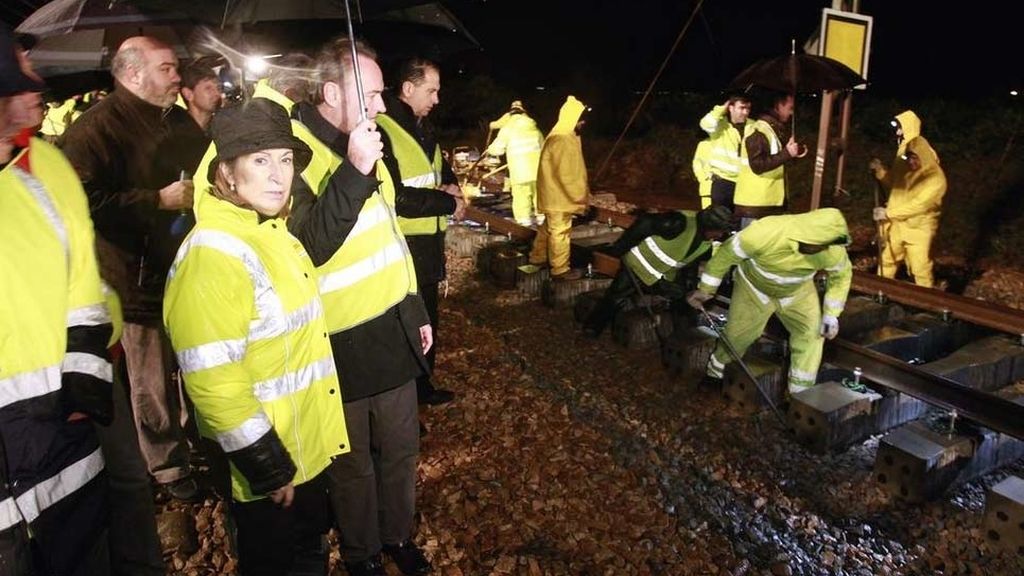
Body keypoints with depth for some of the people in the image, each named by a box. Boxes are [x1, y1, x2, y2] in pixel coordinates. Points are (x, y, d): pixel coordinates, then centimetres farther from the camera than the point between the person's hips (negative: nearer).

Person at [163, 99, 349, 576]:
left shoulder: (272, 231, 5)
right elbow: (211, 379, -27)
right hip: (268, 457, -8)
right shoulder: (213, 253, -24)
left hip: (309, 447, 8)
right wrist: (267, 465, -21)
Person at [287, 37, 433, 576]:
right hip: (342, 345, -7)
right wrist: (352, 172, -31)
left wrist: (417, 309, 19)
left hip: (393, 331, 7)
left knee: (401, 447, 20)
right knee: (355, 464, 13)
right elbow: (306, 248, -27)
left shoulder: (365, 144, 10)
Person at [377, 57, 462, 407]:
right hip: (403, 245, -9)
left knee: (427, 318, 20)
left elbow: (441, 167, 27)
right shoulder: (381, 130, -18)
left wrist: (451, 185, 3)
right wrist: (448, 204, -16)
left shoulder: (422, 127, 12)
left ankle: (423, 385, 37)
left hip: (430, 241, 9)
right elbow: (395, 197, -23)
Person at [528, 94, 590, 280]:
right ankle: (560, 269, 3)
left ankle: (538, 257, 32)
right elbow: (566, 174, -24)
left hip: (555, 194, 11)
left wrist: (581, 193, 19)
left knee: (548, 228, 20)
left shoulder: (564, 136, 12)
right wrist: (581, 196, -18)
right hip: (559, 195, -11)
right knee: (560, 231, -4)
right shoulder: (562, 140, -22)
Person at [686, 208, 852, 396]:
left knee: (812, 332, -8)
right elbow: (726, 255, -26)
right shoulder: (763, 234, -42)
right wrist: (705, 289, -16)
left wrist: (831, 315, -11)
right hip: (755, 287, -2)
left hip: (798, 290, 3)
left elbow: (842, 275, -8)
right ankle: (716, 372, 38)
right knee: (737, 335, 6)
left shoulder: (833, 251, -32)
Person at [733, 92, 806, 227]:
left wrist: (793, 154, 6)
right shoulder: (759, 131, -16)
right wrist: (787, 153, -22)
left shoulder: (778, 129, 14)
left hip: (773, 201, 9)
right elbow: (757, 165, -24)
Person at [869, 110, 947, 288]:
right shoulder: (904, 163, -2)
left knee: (921, 270, -1)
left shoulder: (935, 179, -23)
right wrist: (879, 171, -6)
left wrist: (888, 213, -24)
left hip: (918, 229, -7)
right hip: (896, 224, 7)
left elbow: (918, 205, -26)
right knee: (887, 261, 20)